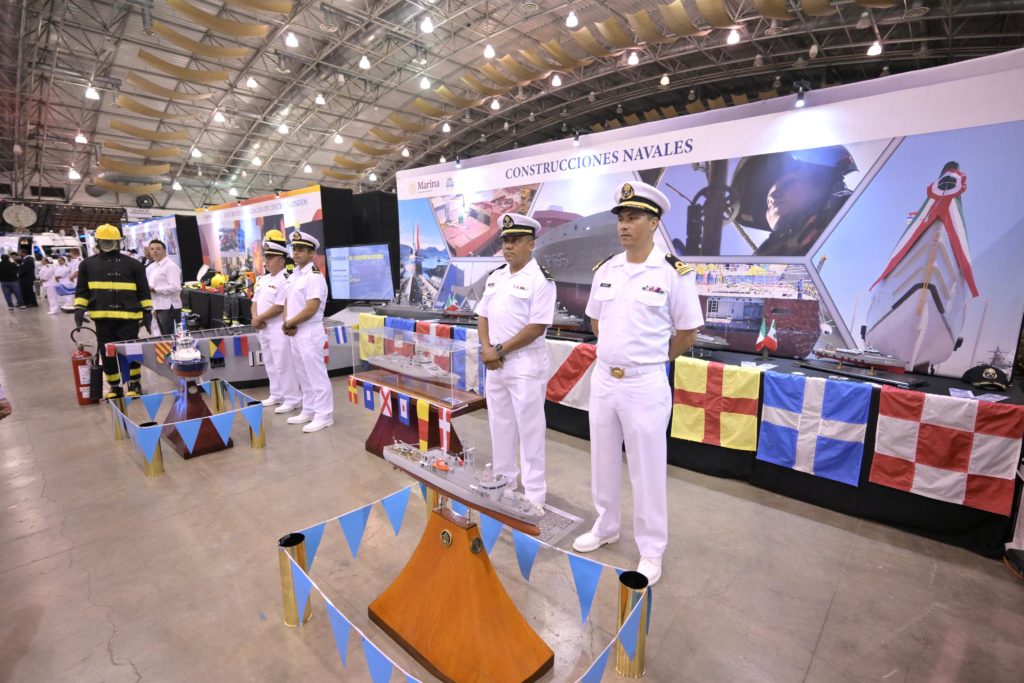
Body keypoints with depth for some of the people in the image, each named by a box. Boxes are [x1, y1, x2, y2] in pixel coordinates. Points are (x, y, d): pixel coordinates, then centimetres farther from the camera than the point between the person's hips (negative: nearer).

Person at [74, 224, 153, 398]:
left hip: (128, 316, -3)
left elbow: (143, 291, 6)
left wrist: (147, 312, 1)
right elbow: (81, 290, 16)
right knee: (108, 355, 8)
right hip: (102, 318, 3)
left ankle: (135, 385, 14)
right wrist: (79, 308, 5)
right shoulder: (88, 264, 12)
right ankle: (115, 387, 19)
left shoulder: (132, 264, 6)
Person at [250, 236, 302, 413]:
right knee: (270, 364, 17)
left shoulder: (285, 280, -15)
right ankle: (276, 395, 29)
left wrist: (259, 318, -12)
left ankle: (292, 399, 4)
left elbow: (279, 307, -21)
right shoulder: (262, 279, 14)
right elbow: (255, 301, 14)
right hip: (263, 329, 9)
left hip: (278, 329, -9)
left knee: (283, 365, -5)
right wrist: (255, 318, -5)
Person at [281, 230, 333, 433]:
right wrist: (286, 323, 0)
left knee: (316, 375, -3)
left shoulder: (314, 277, -15)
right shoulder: (293, 275, 14)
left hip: (309, 333, -9)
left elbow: (311, 309, -21)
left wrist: (289, 323, -10)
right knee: (303, 375, 17)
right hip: (293, 333, 9)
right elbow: (287, 301, 17)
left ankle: (324, 415, 6)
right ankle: (308, 411, 28)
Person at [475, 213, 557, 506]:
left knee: (529, 430, 3)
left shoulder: (541, 280, -12)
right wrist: (487, 349, -6)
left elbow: (537, 327, -18)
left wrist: (499, 351, -15)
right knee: (500, 425, 17)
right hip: (494, 364, 7)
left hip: (525, 365, -7)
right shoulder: (495, 276, 11)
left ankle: (534, 493, 18)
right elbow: (483, 315, 11)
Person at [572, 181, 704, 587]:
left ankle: (651, 551, 28)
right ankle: (605, 527, 41)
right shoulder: (605, 270, 4)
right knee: (603, 462, 18)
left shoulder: (674, 273, -10)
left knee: (647, 471, 7)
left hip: (645, 385, -5)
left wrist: (647, 360, 4)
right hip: (602, 379, 6)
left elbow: (687, 334, -3)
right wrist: (615, 354, 11)